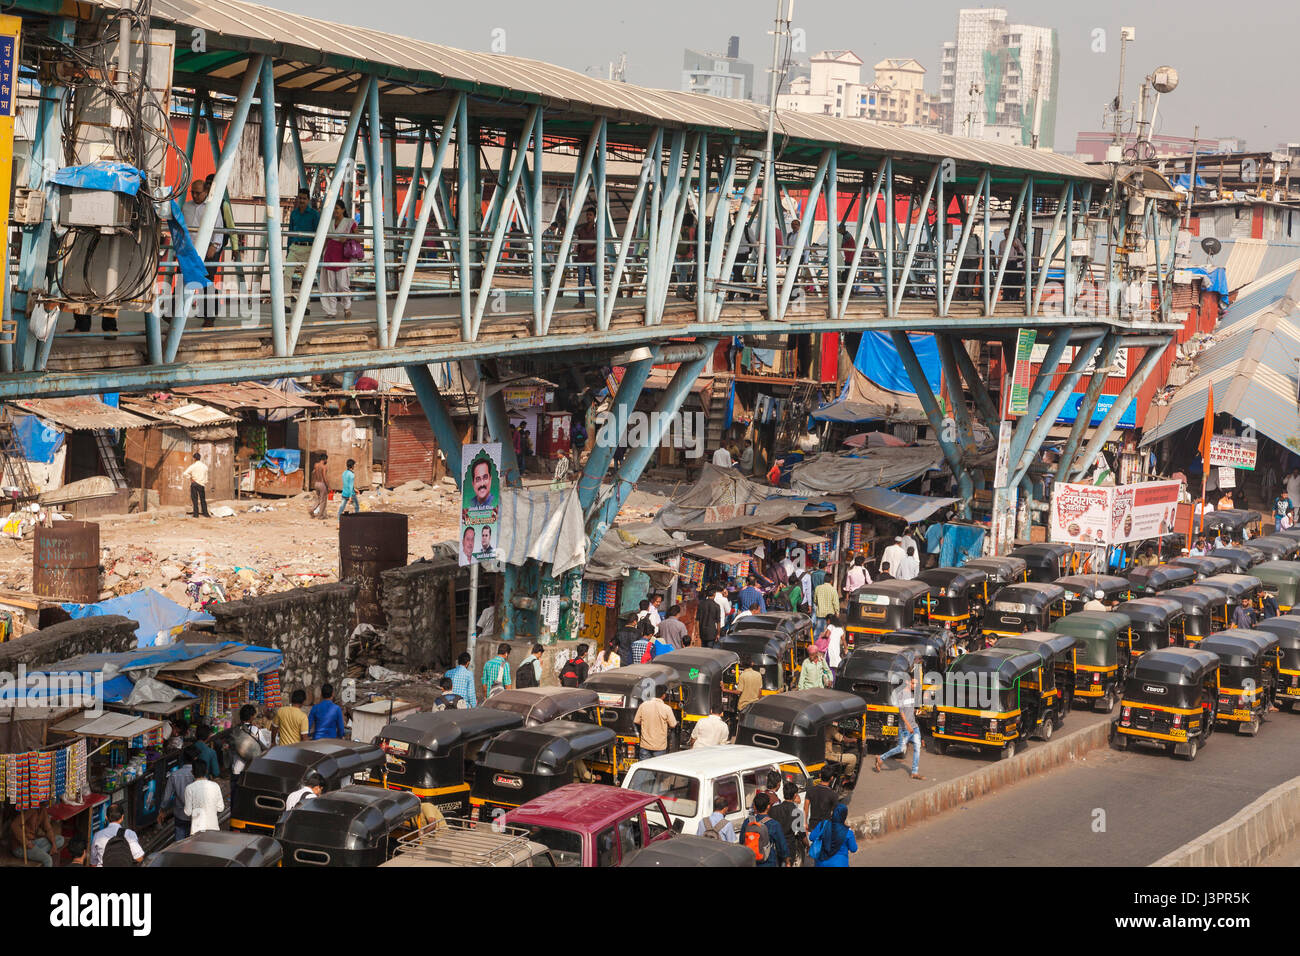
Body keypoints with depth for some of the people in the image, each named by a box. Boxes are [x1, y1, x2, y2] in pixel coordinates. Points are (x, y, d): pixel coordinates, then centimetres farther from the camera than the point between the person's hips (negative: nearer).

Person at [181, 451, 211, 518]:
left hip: (194, 483, -3)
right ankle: (205, 513, 12)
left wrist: (190, 477, 0)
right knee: (203, 499, 11)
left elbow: (185, 474, -14)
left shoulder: (193, 466, -6)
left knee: (194, 499, 4)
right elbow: (206, 478, 9)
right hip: (202, 484, 3)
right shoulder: (205, 466, 4)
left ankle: (196, 514, 3)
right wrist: (205, 484, 18)